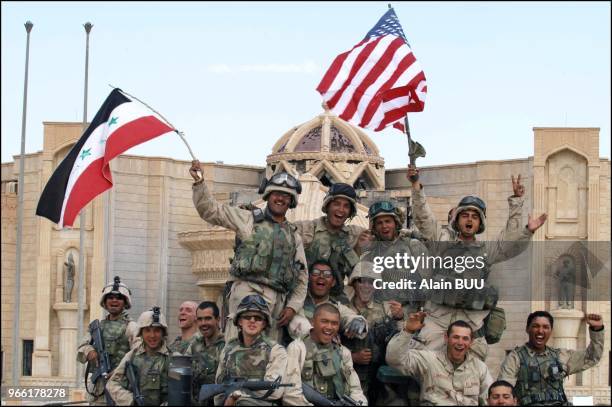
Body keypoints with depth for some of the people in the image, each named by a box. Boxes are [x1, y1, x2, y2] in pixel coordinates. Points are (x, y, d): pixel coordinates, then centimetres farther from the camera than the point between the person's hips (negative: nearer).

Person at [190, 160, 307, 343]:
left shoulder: (294, 236, 23)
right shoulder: (248, 219, 14)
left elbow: (302, 277, 21)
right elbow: (210, 210, 8)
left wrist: (292, 306, 7)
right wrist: (199, 181, -5)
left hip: (277, 299, 4)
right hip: (247, 288, -4)